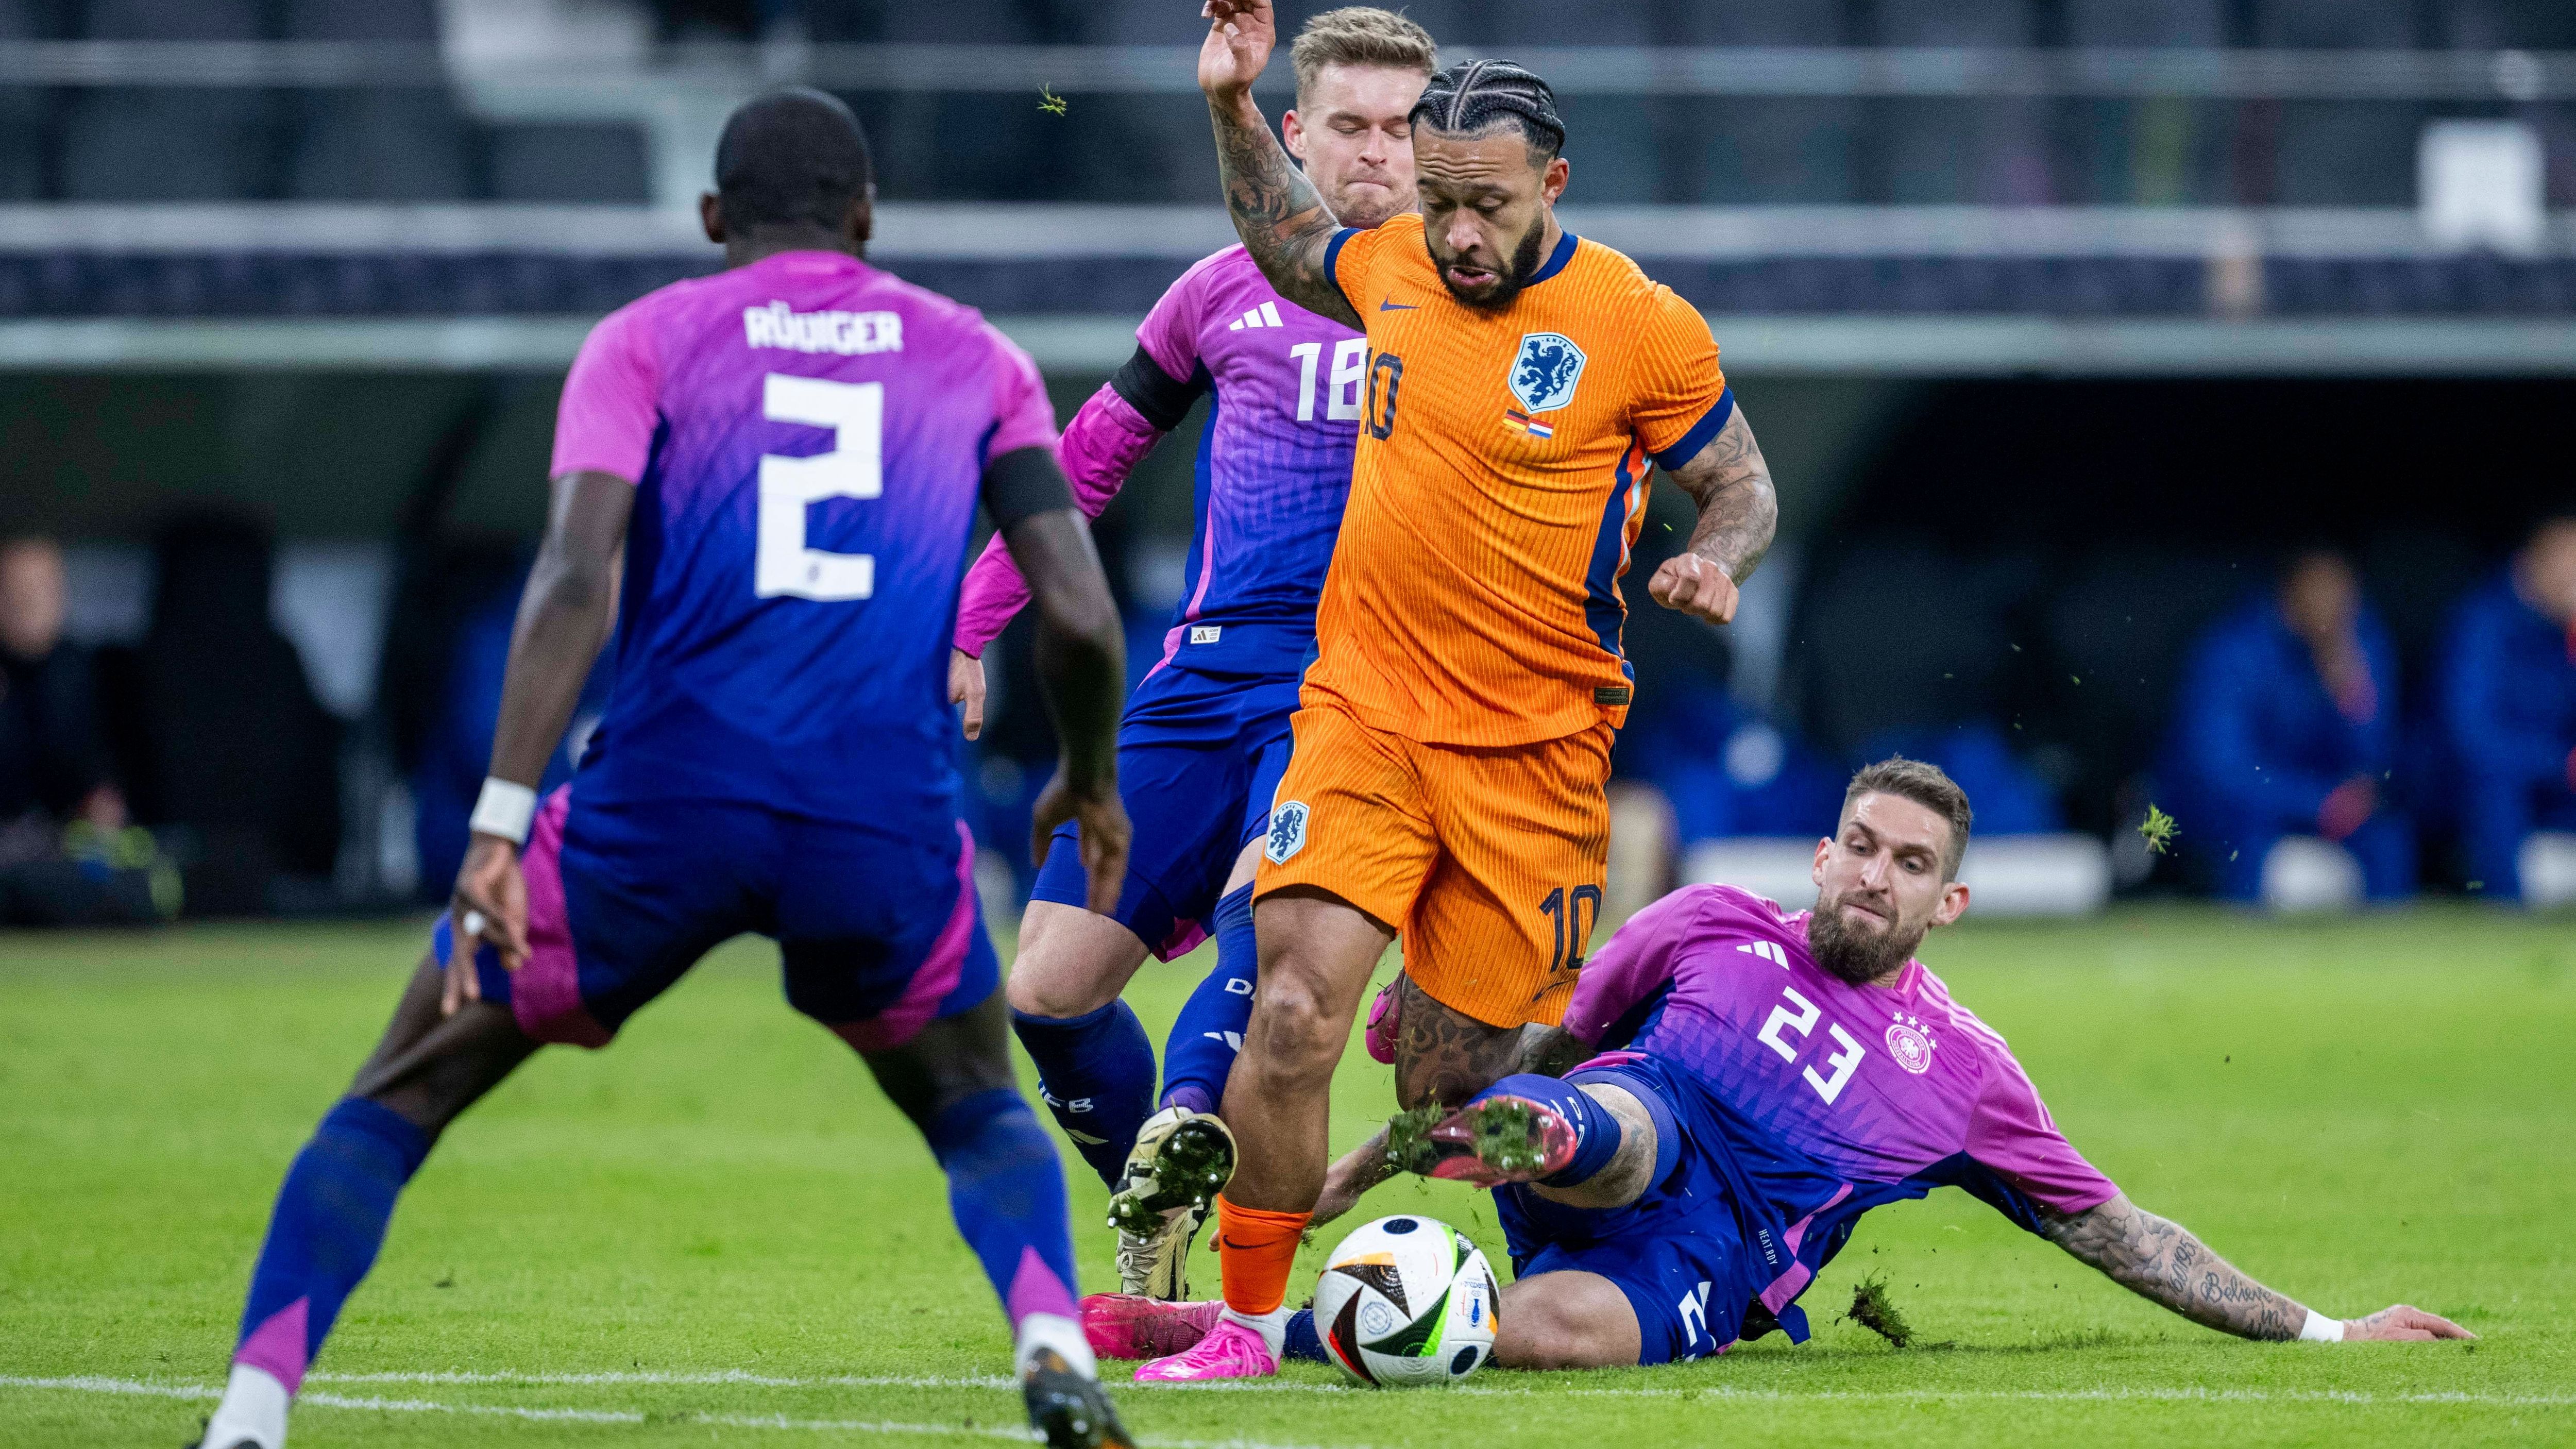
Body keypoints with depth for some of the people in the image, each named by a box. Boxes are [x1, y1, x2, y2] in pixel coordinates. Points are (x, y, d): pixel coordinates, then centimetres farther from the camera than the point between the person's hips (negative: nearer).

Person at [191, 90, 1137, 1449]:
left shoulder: (645, 343, 10)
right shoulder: (974, 358, 15)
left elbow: (575, 580, -7)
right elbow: (1080, 617, 6)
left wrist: (501, 823, -13)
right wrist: (1092, 783, 25)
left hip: (663, 803, -1)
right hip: (886, 819, 1)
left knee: (398, 1099, 14)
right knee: (979, 1115, 26)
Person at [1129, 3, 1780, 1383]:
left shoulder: (1644, 328, -8)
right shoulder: (1394, 264, 3)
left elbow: (1744, 485, 5)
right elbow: (1295, 249, 27)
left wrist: (1713, 564, -16)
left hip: (1535, 748, -2)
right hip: (1365, 705, 2)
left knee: (1448, 1074, 2)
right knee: (1296, 1012, -16)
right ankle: (1245, 1321, -6)